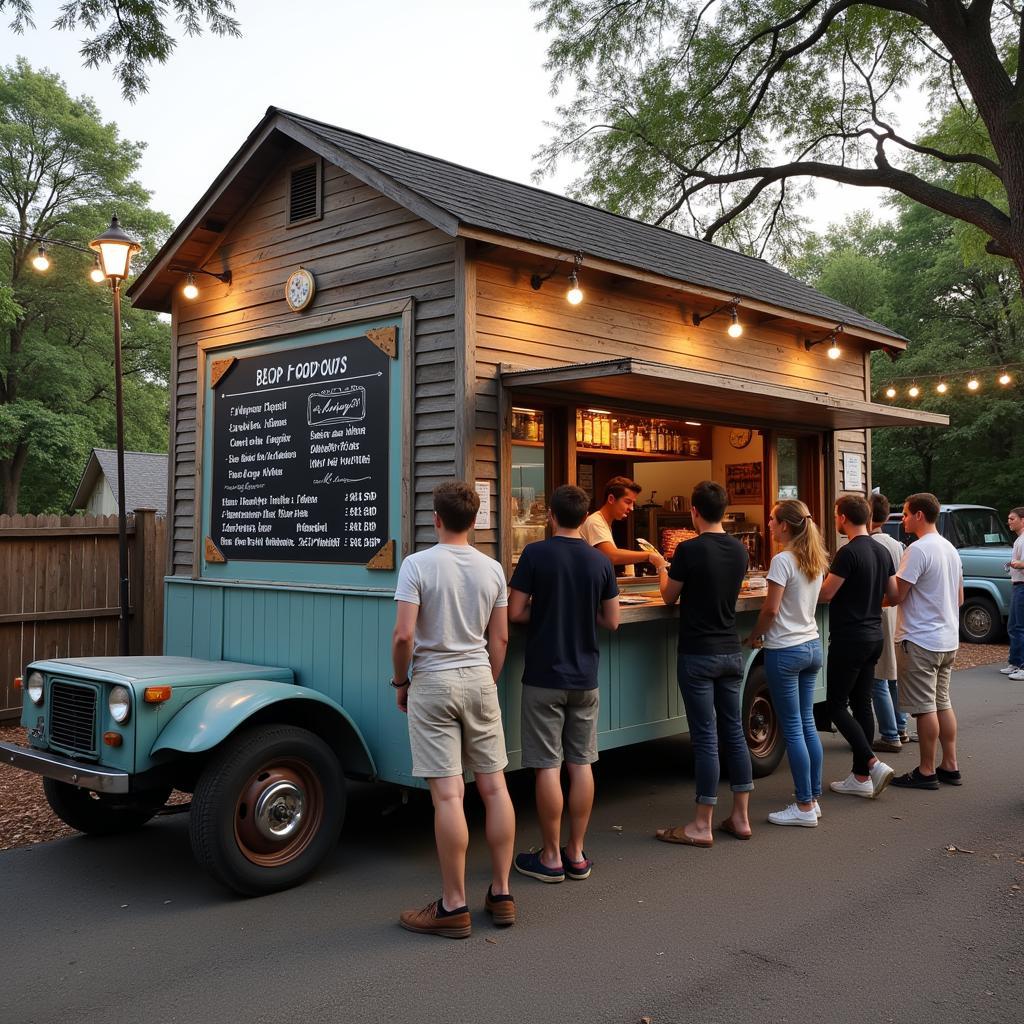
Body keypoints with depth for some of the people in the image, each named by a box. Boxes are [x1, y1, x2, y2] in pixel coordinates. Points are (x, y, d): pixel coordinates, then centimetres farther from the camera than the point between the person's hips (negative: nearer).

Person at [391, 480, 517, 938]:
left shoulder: (418, 564, -9)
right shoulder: (492, 568, 5)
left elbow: (403, 635, -15)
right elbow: (500, 638, 8)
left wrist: (401, 681, 0)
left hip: (433, 682, -4)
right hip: (479, 678, 5)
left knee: (448, 795, -3)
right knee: (494, 786, 10)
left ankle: (454, 907, 5)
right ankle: (500, 893, 19)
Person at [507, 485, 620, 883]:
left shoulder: (535, 554, -10)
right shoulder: (600, 561, 2)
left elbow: (515, 612, -12)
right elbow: (612, 621, 6)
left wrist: (543, 612, 7)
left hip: (544, 677, -4)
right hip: (585, 678, 4)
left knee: (547, 767, 2)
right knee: (581, 764, 11)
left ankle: (551, 857, 9)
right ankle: (577, 854, 18)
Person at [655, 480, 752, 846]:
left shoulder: (689, 550, -14)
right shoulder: (739, 550, 4)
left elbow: (669, 597, -2)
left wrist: (662, 568, 19)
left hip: (698, 654, -6)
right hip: (731, 652, 6)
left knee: (705, 737, -3)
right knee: (734, 731, 12)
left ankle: (702, 826, 5)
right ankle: (740, 817, 19)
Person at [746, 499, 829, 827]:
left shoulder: (783, 560, -16)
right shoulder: (816, 560, 9)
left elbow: (771, 609, -18)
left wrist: (754, 636, -2)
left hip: (785, 650, -8)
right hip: (812, 644, 8)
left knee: (793, 729, -2)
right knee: (808, 724, 14)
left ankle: (805, 807, 3)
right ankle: (813, 798, 19)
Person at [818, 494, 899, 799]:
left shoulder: (849, 553, -18)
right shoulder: (882, 551, 9)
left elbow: (825, 594, -17)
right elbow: (894, 594, 14)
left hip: (849, 639, -8)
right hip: (874, 636, 8)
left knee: (836, 705, -1)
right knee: (862, 703, 12)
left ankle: (873, 764, -10)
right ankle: (861, 777, 15)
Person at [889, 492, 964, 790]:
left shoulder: (918, 550, -17)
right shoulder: (950, 549, 12)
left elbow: (896, 595, -18)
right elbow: (960, 598, 19)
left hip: (919, 640, -9)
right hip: (948, 639, 9)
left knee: (924, 707, -2)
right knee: (942, 702, 15)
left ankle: (926, 772, 4)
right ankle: (950, 767, 21)